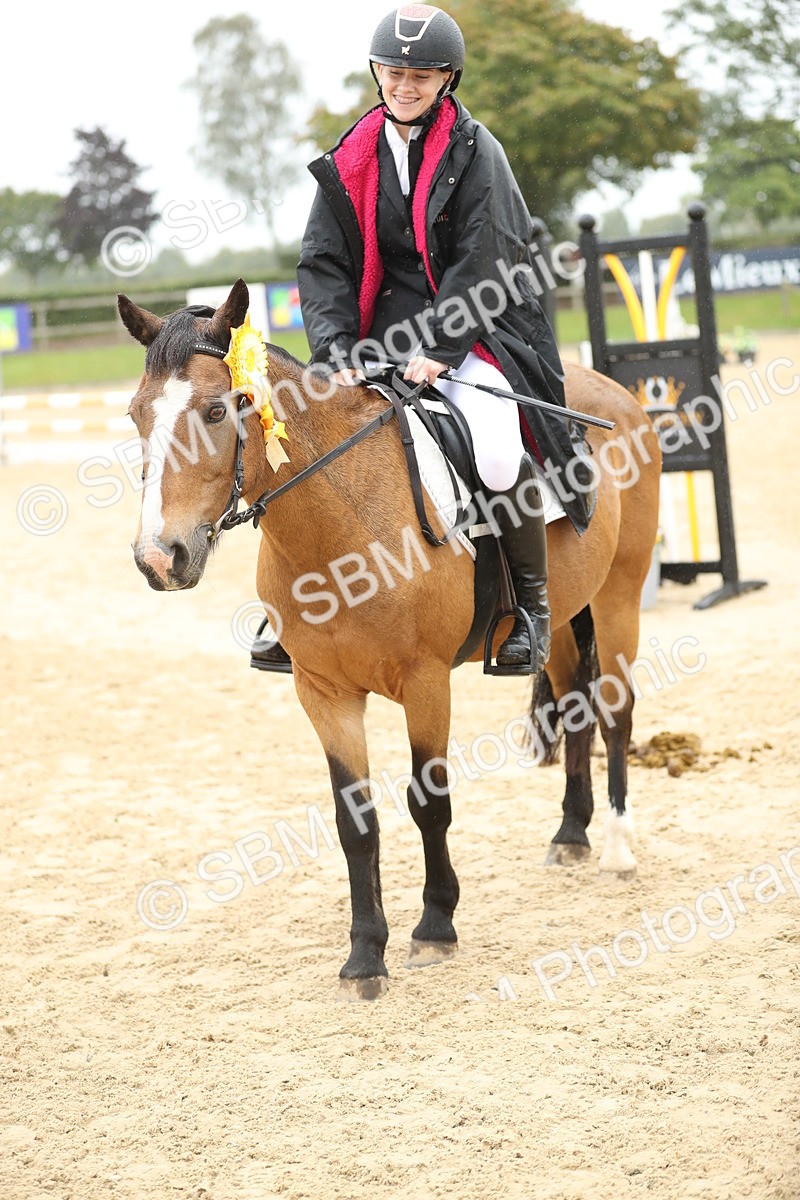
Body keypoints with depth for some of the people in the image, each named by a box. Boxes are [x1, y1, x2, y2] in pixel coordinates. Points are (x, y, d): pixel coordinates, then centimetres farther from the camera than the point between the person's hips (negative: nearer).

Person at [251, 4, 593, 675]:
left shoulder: (474, 152, -3)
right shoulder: (351, 160, 9)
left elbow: (483, 261, -11)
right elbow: (324, 263, 6)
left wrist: (438, 348, -20)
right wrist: (337, 349, -9)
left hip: (472, 333, -4)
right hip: (382, 337, 5)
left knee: (498, 457, -30)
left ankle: (532, 601, -8)